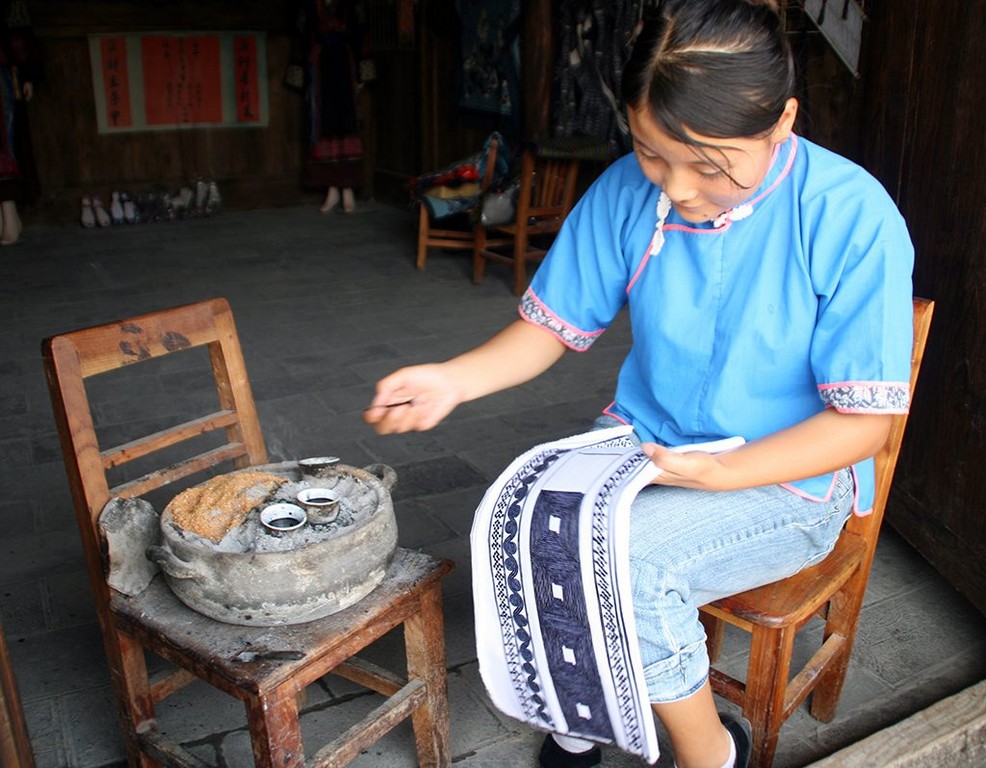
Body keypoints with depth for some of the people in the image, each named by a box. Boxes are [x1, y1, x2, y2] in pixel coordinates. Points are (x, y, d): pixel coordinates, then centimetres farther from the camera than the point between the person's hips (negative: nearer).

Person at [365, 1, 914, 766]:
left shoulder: (852, 217, -19)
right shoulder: (627, 191, -7)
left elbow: (864, 422, -15)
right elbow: (554, 324, 2)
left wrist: (715, 474, -27)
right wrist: (452, 379, -16)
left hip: (787, 477, -4)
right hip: (639, 441, 4)